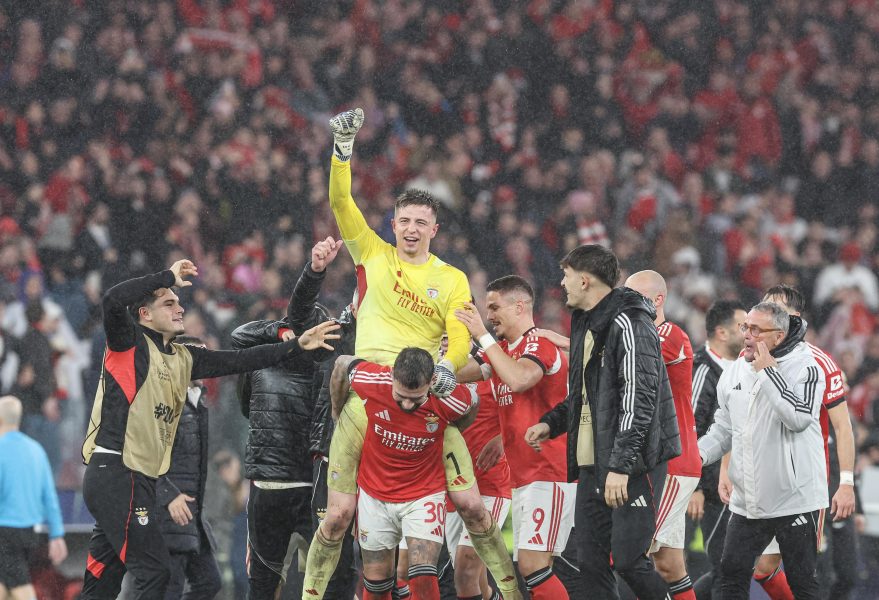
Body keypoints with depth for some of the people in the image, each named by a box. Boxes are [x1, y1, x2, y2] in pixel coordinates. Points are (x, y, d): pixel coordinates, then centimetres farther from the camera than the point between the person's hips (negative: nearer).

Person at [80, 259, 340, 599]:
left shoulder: (183, 358, 18)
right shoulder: (130, 344, -5)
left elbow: (237, 361, 19)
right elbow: (113, 300, -23)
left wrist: (297, 347, 14)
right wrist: (168, 277, -15)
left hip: (137, 480, 9)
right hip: (115, 473, -8)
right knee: (153, 572, -12)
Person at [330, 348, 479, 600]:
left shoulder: (450, 400, -24)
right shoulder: (372, 381, -24)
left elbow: (472, 401, 1)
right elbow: (342, 364, -1)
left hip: (424, 494, -2)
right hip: (375, 495, 2)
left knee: (423, 580, -15)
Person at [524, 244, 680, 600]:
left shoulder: (629, 324, -14)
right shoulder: (586, 325, 18)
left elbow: (638, 400, -20)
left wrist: (621, 465, -24)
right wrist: (552, 423, 16)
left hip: (633, 465, -9)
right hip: (591, 465, 9)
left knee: (628, 560, -11)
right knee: (592, 563, 5)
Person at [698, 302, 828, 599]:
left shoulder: (805, 368, -10)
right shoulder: (735, 371, 9)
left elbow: (798, 418, -26)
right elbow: (724, 429, 17)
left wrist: (767, 372, -20)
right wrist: (698, 454, -2)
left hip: (794, 498, -6)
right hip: (747, 500, 6)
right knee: (732, 574, 6)